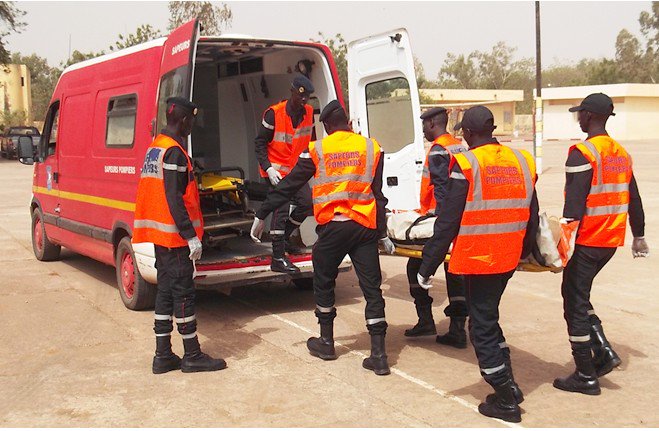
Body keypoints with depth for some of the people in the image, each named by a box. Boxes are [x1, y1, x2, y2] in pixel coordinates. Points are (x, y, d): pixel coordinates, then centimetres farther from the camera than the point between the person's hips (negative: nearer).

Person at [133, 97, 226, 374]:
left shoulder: (156, 146, 14)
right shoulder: (174, 152, -16)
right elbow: (174, 199, -22)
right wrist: (191, 236, -22)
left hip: (159, 233, 10)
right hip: (175, 235, -10)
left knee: (165, 291, 12)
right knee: (183, 293, -2)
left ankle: (163, 356, 17)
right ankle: (192, 356, 6)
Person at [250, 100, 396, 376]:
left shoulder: (317, 150, 3)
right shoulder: (371, 148, 8)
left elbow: (288, 186, 5)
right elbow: (378, 195, 6)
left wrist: (262, 215, 13)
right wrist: (383, 234, 11)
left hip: (332, 227, -1)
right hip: (365, 227, 2)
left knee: (323, 283, 18)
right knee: (372, 288, 4)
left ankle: (326, 343, 28)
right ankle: (378, 355, 2)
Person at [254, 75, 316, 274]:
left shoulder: (309, 113, 0)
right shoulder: (274, 114, -17)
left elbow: (310, 141, 15)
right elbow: (260, 142, -12)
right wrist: (268, 168, -21)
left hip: (295, 169, 7)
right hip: (276, 170, -7)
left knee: (307, 203, 3)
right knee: (281, 208, -12)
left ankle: (282, 236, 26)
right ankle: (278, 259, -8)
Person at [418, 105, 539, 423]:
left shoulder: (466, 165, -14)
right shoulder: (522, 161, 5)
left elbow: (447, 222, -14)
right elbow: (531, 215, 13)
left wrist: (427, 266, -8)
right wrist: (524, 251, 29)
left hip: (477, 258, -6)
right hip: (509, 258, 7)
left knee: (482, 326, 6)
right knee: (488, 317, 23)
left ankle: (506, 401, 12)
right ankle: (508, 386, 27)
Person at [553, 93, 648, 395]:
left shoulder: (582, 153, -14)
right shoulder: (621, 154, 11)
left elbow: (574, 202, -21)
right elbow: (633, 199, 17)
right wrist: (638, 236, 25)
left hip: (587, 241, -8)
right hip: (611, 240, 8)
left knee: (575, 302, 2)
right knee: (578, 295, 22)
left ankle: (586, 377, 8)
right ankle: (603, 351, 13)